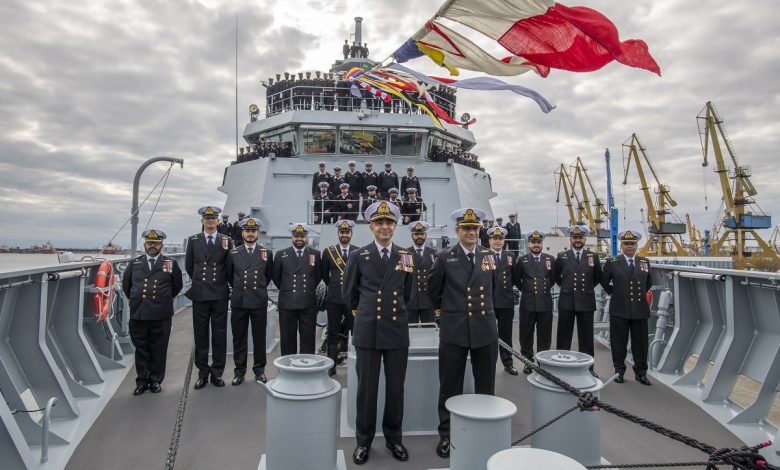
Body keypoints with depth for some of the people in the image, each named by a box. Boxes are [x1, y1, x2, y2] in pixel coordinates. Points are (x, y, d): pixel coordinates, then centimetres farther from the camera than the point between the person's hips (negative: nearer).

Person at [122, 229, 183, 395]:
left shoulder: (171, 264, 3)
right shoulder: (134, 263, 9)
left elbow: (177, 286, 13)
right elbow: (126, 284, 22)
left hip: (161, 315, -2)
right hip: (138, 314, 2)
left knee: (159, 350, 6)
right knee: (141, 349, 10)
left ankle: (156, 381, 19)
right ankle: (142, 381, 21)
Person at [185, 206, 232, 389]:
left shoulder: (226, 241, 3)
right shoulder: (193, 240, 6)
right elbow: (189, 266, 14)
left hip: (220, 294, 0)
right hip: (199, 294, 1)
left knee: (219, 335, 5)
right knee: (200, 334, 6)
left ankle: (217, 373, 15)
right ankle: (203, 373, 17)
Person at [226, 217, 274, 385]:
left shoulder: (267, 253, 2)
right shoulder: (233, 253, 4)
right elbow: (229, 275, 15)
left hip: (259, 302, -1)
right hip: (238, 302, 1)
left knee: (259, 337, 6)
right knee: (239, 338, 7)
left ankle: (259, 370, 18)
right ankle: (240, 371, 19)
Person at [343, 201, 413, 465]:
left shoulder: (406, 257, 5)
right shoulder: (358, 257, 0)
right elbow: (349, 293, 12)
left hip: (397, 331, 2)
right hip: (367, 332, -1)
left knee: (396, 388, 10)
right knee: (366, 388, 7)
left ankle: (394, 438, 28)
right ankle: (364, 441, 24)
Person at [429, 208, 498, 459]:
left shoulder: (488, 256, 6)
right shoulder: (444, 257, -3)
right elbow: (434, 290, 9)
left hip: (485, 329, 3)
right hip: (454, 330, -2)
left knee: (486, 386, 13)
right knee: (450, 386, 7)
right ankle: (446, 434, 22)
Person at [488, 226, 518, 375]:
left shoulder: (510, 256, 10)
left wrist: (508, 287, 6)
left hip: (506, 301, 3)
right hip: (488, 301, -3)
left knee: (506, 334, 10)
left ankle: (508, 363, 20)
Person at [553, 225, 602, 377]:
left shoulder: (593, 256, 3)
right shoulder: (561, 256, 2)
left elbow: (598, 278, 15)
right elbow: (555, 277, 14)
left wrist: (587, 288, 12)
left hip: (586, 302, 0)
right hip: (566, 302, 0)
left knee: (586, 336, 7)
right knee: (564, 336, 6)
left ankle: (588, 367, 16)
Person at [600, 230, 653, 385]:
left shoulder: (645, 262, 6)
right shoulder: (612, 262, -2)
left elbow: (649, 283, 19)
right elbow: (604, 281, 9)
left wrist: (641, 295, 14)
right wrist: (614, 293, 5)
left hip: (639, 309, 2)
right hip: (619, 309, -2)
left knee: (640, 342, 8)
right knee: (619, 342, 5)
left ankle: (641, 373, 21)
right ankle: (619, 371, 18)